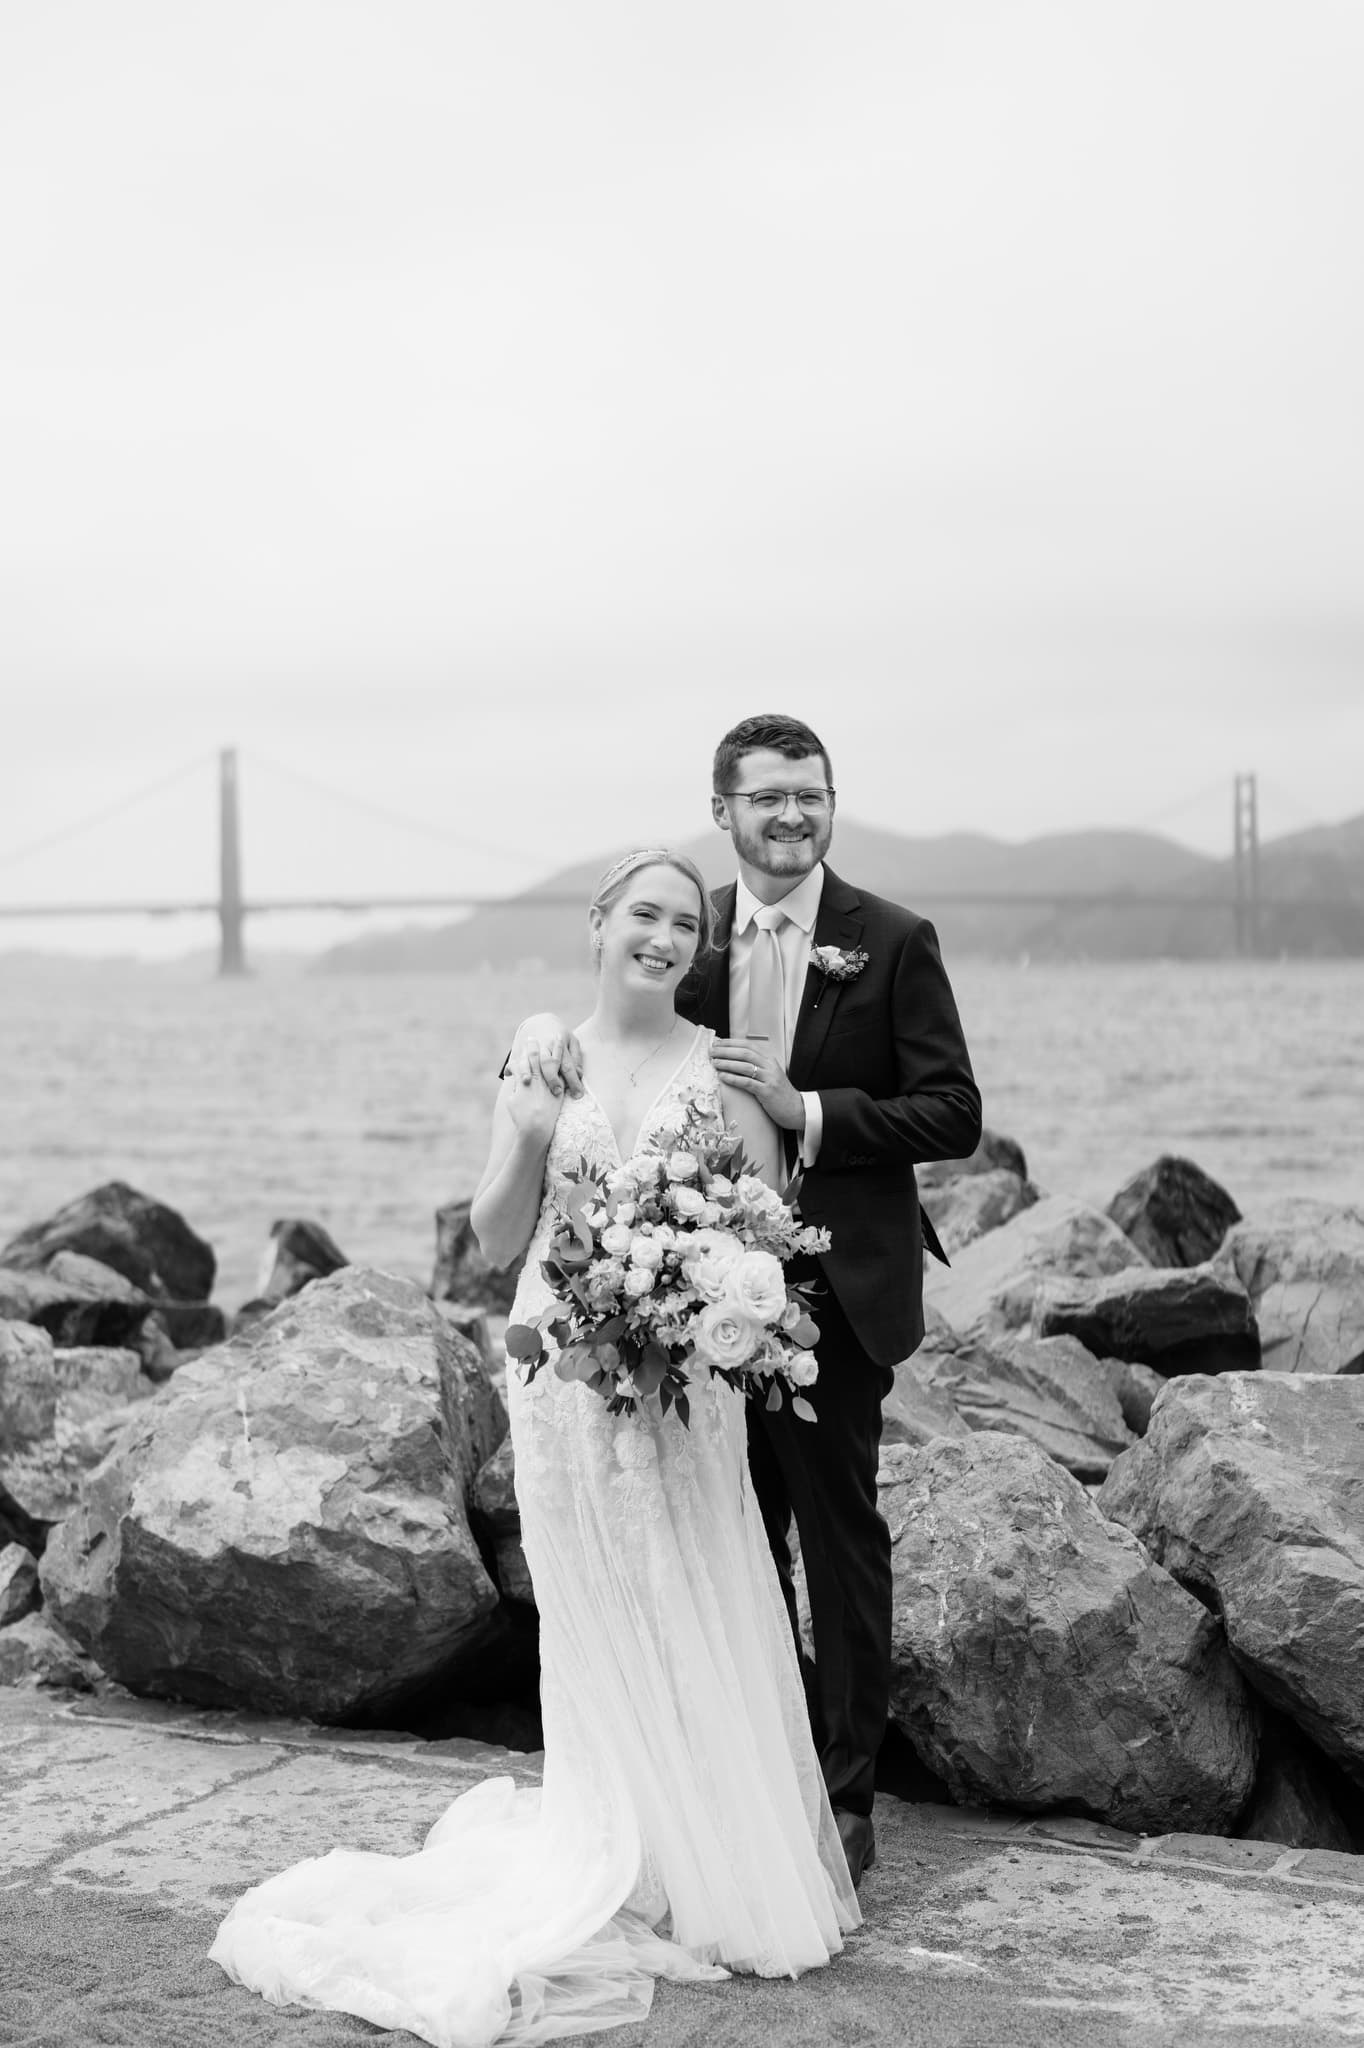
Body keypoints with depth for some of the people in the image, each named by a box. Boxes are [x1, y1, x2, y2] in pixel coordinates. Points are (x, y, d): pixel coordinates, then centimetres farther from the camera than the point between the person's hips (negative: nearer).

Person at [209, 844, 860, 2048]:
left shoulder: (719, 1067, 0)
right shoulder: (543, 1060, 4)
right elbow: (498, 1241, 5)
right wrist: (529, 1143, -12)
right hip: (566, 1374, 1)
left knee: (698, 1623, 4)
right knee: (597, 1625, 7)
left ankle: (733, 1869, 19)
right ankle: (626, 1854, 20)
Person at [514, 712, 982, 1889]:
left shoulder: (893, 941, -6)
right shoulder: (694, 932, 6)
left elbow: (953, 1115, -8)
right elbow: (627, 1029, 11)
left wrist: (808, 1110, -19)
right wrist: (549, 1024, -13)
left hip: (835, 1290, -4)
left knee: (841, 1538, 4)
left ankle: (847, 1798, 15)